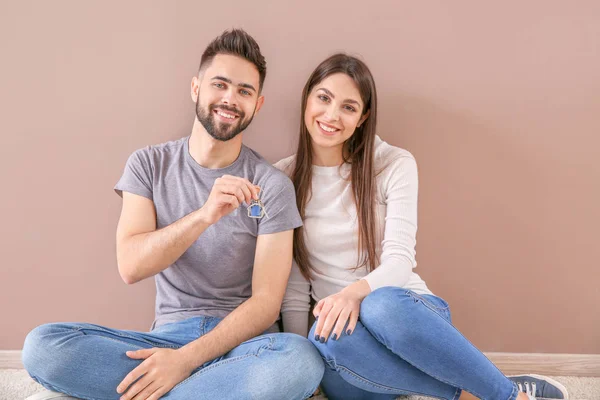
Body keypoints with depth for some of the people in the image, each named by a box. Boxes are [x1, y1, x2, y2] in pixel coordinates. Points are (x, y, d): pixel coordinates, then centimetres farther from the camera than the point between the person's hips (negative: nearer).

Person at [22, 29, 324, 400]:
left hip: (242, 340, -2)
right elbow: (130, 266, -9)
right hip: (169, 334, 2)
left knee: (301, 359, -36)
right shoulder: (149, 164, 3)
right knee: (42, 346, -23)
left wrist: (186, 360, -22)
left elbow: (266, 301, -9)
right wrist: (204, 216, -25)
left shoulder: (272, 185, -4)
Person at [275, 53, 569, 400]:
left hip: (408, 311, -1)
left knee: (382, 306, -38)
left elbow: (400, 260, -11)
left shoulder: (394, 165, -1)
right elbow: (293, 290, 3)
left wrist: (357, 291, -32)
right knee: (325, 336, -36)